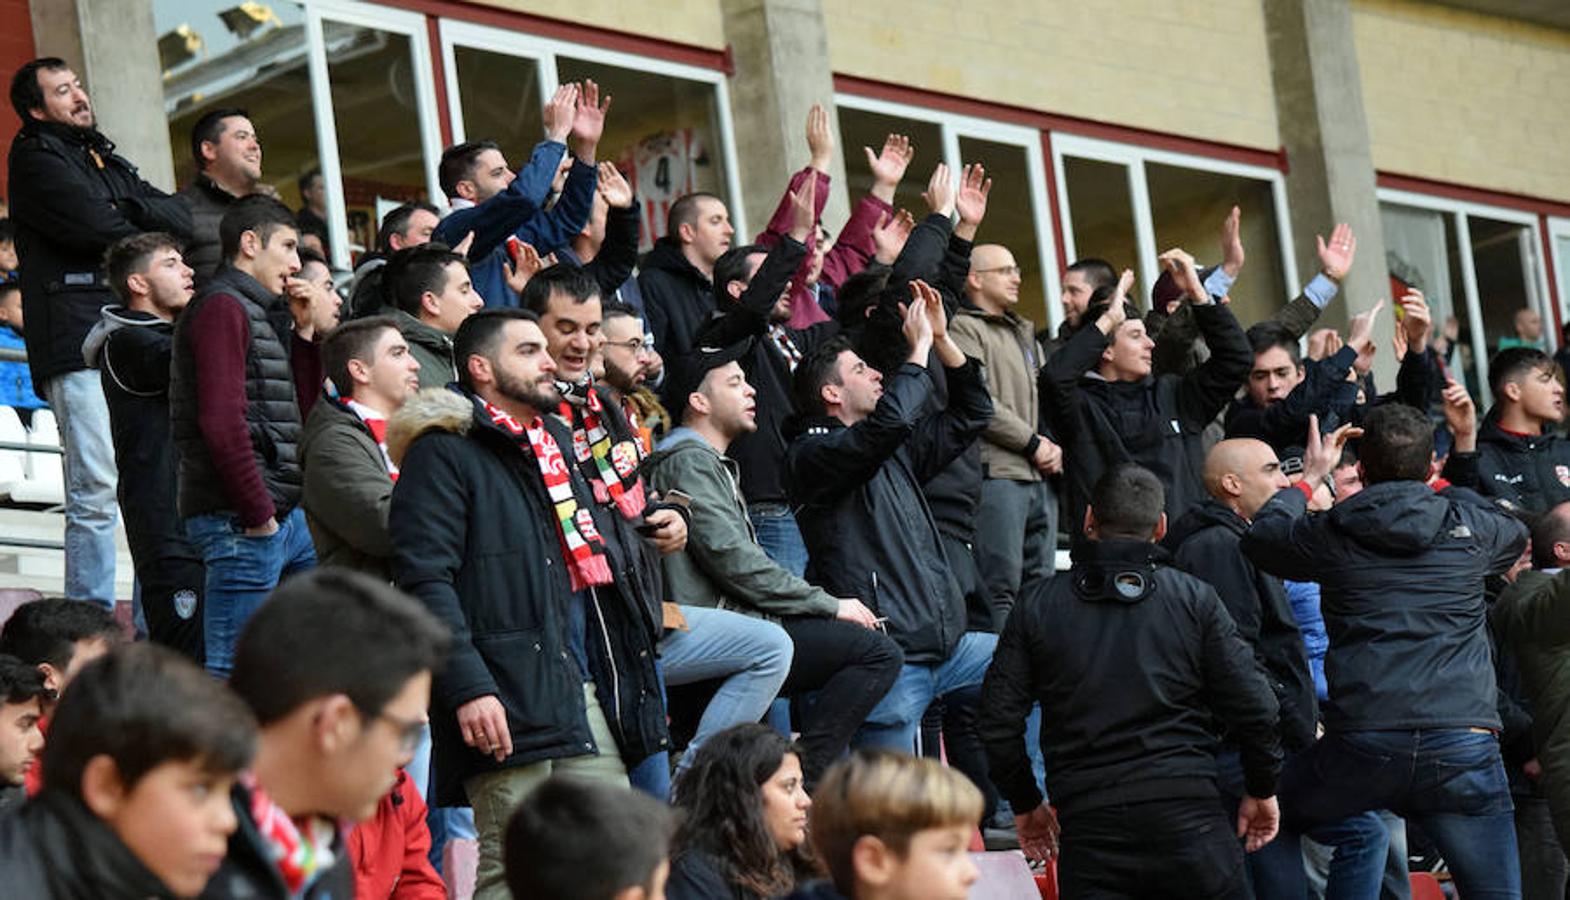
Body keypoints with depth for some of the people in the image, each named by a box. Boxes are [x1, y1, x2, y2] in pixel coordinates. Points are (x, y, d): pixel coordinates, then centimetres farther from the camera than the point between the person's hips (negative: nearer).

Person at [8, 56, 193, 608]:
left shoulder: (103, 155, 26)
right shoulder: (36, 158, 2)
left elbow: (180, 221, 14)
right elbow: (96, 226, -11)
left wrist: (129, 210, -4)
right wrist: (148, 238, 6)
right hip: (79, 340, -7)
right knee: (96, 493, -12)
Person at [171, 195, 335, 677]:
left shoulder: (263, 312, 20)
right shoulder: (223, 307, -10)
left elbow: (299, 410, 22)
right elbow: (221, 420, -20)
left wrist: (305, 330, 13)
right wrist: (257, 514, -18)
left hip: (282, 515, 10)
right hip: (241, 521, -10)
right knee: (233, 670, -8)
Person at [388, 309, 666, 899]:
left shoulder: (556, 441, 23)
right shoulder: (444, 453, -5)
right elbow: (424, 578, -15)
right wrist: (467, 689, -23)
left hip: (589, 692, 8)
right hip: (509, 700, -8)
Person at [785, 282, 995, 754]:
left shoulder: (893, 450, 19)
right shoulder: (812, 453, -7)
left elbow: (971, 414, 25)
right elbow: (888, 421, -25)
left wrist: (943, 340, 13)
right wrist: (919, 350, -11)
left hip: (945, 643, 8)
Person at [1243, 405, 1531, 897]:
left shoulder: (1331, 535, 6)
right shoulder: (1472, 527, 8)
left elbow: (1260, 538, 29)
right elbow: (1517, 535, 35)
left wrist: (1309, 477, 42)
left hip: (1361, 745, 0)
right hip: (1464, 749, 0)